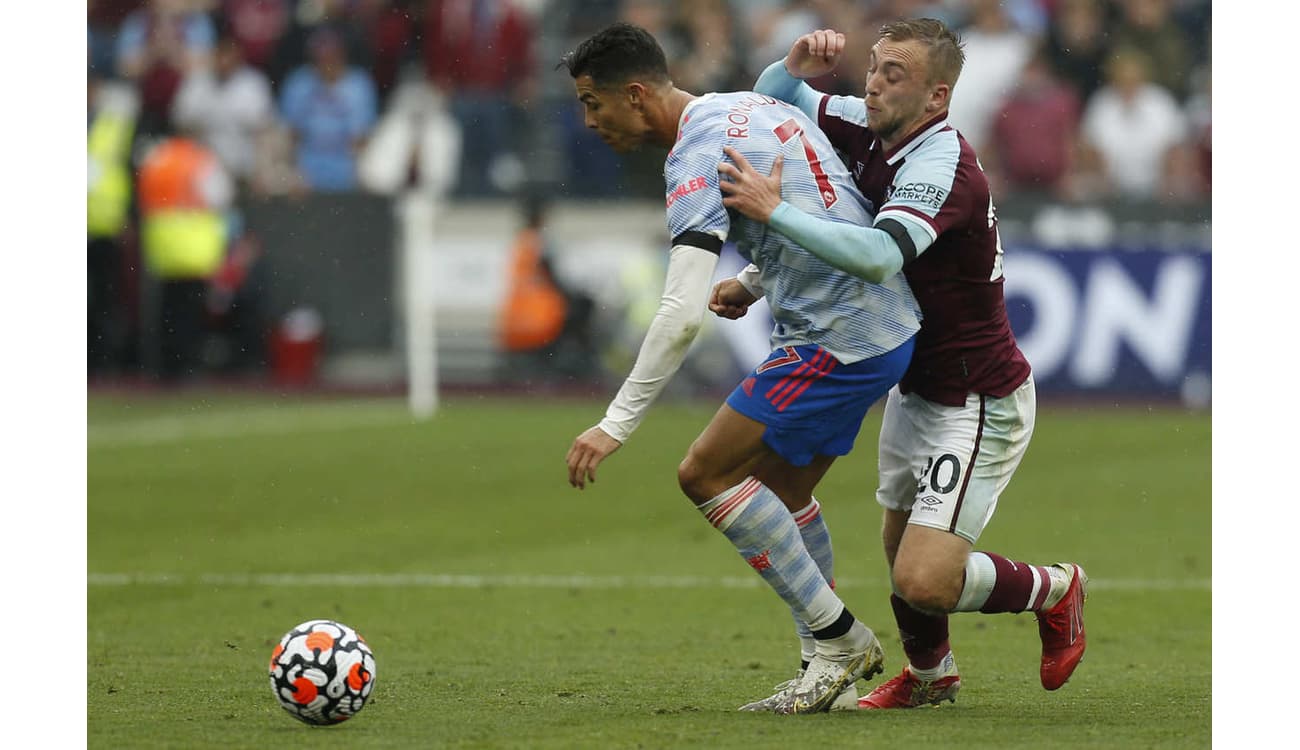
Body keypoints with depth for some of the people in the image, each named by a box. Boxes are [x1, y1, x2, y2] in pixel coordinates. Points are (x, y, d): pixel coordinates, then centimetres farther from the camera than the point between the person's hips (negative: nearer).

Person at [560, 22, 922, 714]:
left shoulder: (698, 158, -16)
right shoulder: (753, 107, 13)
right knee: (780, 489, 18)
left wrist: (616, 425, -24)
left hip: (836, 340, -10)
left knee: (705, 474, -6)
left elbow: (682, 314, -25)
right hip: (887, 324, 10)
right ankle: (832, 659, 20)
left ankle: (836, 636, -1)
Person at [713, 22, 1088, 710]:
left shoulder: (942, 167, -27)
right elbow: (773, 97, 12)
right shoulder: (867, 131, -1)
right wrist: (798, 65, -11)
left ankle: (1053, 590, 12)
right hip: (914, 388, 8)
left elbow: (878, 256, -44)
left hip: (978, 404, -8)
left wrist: (775, 210, -41)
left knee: (924, 581, -16)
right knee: (900, 546, 19)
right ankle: (929, 675, 45)